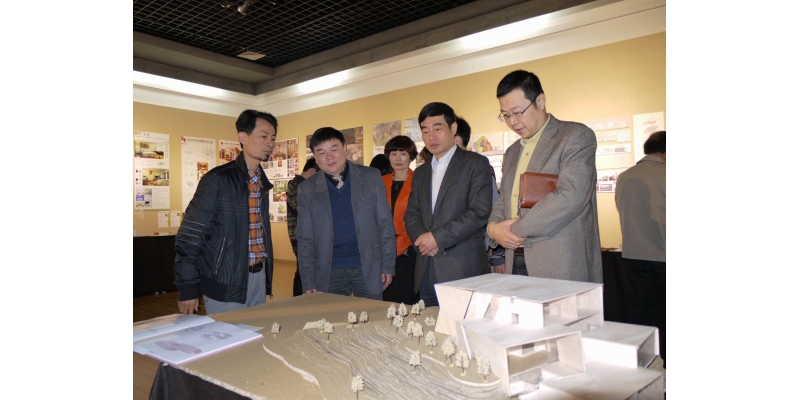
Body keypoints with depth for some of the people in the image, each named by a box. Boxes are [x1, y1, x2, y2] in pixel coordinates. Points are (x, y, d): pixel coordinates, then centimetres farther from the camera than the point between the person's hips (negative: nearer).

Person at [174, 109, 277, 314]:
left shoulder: (262, 182, 8)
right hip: (226, 282, -7)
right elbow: (190, 235, -14)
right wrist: (188, 287, -14)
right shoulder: (219, 179, -14)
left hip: (258, 276, 7)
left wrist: (266, 275, 15)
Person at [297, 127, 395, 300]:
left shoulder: (371, 177, 0)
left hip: (368, 267, 0)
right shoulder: (307, 188, 2)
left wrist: (388, 265, -2)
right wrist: (308, 282, -2)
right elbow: (305, 238, 3)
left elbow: (385, 223, 2)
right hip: (328, 271, 1)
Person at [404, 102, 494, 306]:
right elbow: (411, 215, 15)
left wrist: (438, 237, -14)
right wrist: (422, 239, -6)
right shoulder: (420, 173, 19)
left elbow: (480, 212, -11)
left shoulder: (476, 164, -1)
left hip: (463, 269, -5)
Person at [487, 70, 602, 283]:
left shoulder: (577, 136, -5)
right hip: (516, 263, 6)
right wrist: (494, 227, -4)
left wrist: (516, 230, -13)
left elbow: (570, 197, -19)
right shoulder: (512, 152, 18)